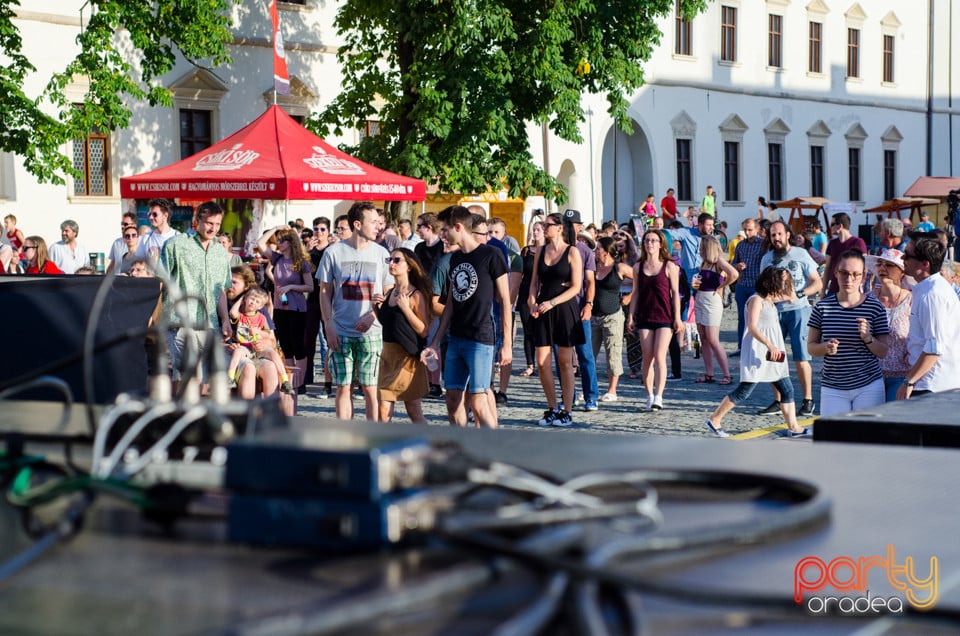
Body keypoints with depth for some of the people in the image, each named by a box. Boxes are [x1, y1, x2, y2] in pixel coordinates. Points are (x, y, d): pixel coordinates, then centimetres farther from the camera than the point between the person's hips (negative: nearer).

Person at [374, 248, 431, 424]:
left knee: (414, 412, 1)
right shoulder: (388, 293, 9)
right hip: (387, 354, 6)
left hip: (408, 355, -6)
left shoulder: (416, 295, -9)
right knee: (384, 411, 2)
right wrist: (377, 307, 2)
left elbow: (424, 331, -13)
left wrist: (406, 308, -20)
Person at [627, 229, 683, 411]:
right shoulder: (638, 267, 8)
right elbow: (636, 293, 12)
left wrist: (677, 318, -3)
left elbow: (675, 293, 0)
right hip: (644, 317, 3)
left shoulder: (669, 266, 0)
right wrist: (630, 316, 7)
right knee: (647, 359, 2)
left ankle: (658, 397, -16)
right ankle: (649, 396, 10)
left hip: (665, 317, -3)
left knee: (659, 357, -13)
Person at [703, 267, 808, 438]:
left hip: (772, 352, 9)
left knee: (787, 389, 5)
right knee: (744, 390, -7)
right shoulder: (756, 300, -13)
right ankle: (714, 419, 2)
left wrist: (786, 278, 13)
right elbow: (752, 327, -22)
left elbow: (790, 296, 31)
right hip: (757, 352, -9)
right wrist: (770, 345, -30)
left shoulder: (770, 299, 14)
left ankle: (793, 427, 9)